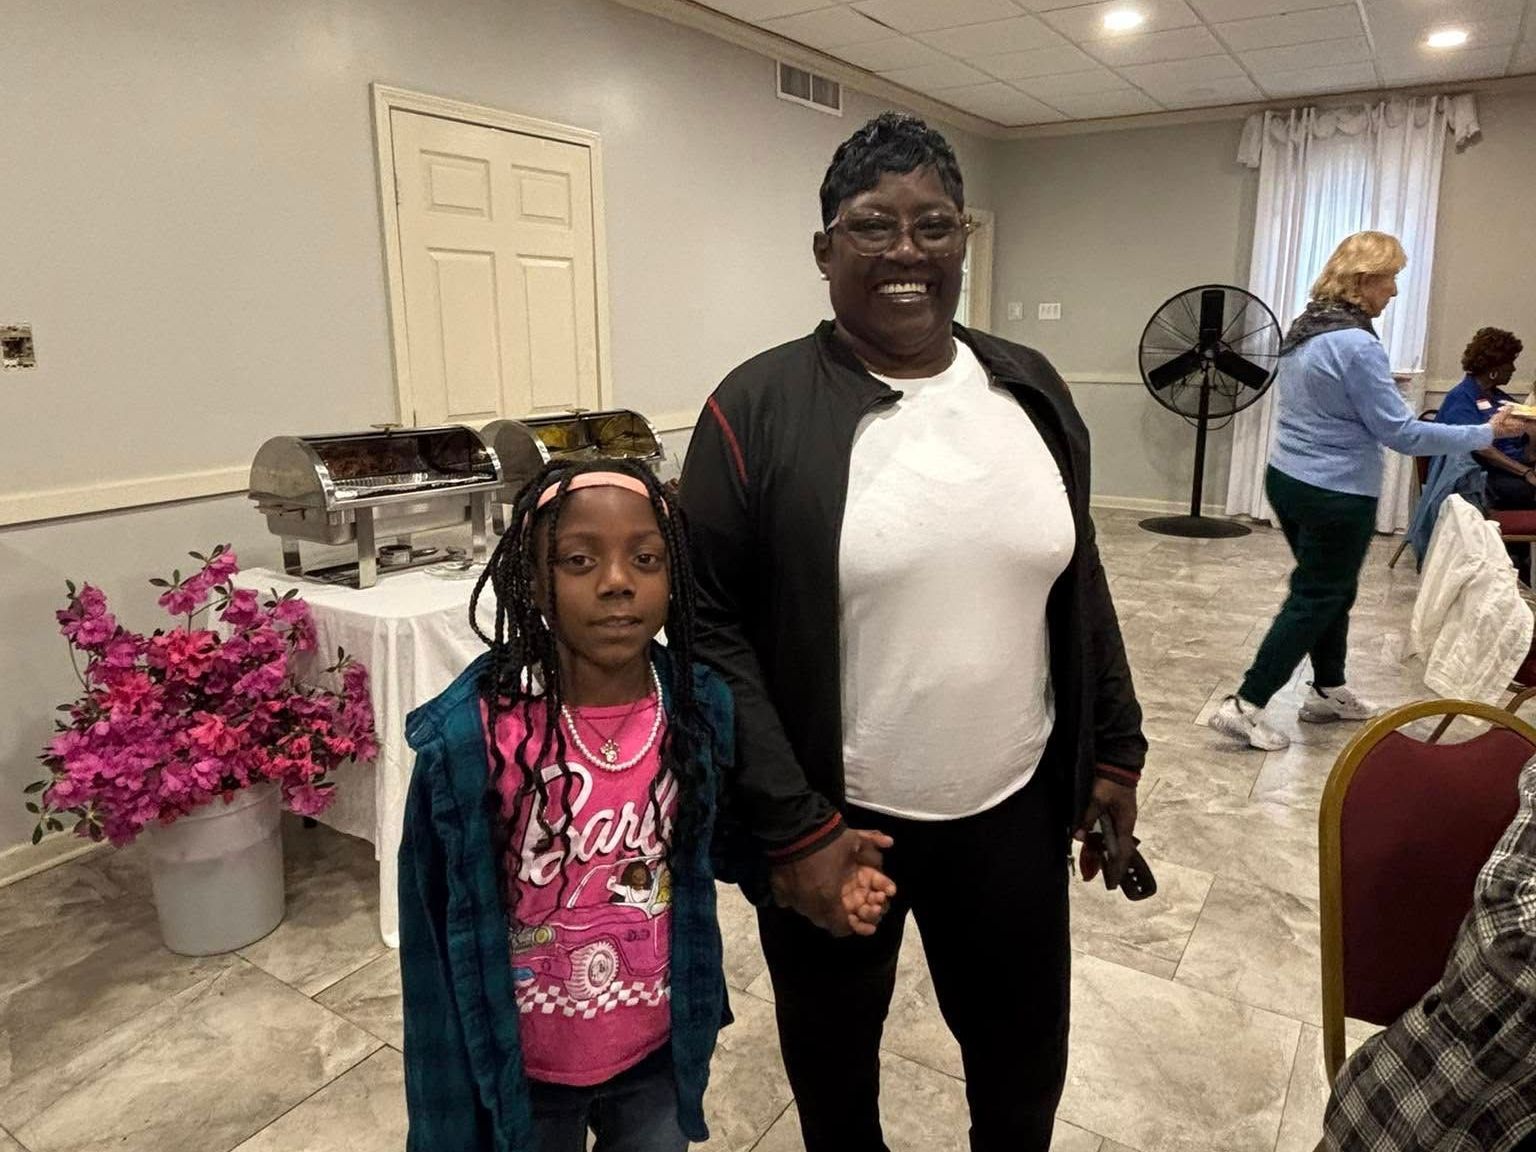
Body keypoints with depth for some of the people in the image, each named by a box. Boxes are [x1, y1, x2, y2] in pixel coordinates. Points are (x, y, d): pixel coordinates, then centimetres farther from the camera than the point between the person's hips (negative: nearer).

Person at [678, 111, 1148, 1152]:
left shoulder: (1031, 391, 2)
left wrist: (1114, 749, 9)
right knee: (834, 1063, 21)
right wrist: (792, 827, -16)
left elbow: (1078, 585, 10)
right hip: (834, 821, -3)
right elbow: (712, 628, -14)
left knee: (1026, 1060, 23)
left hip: (1013, 807, 4)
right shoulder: (759, 409, -13)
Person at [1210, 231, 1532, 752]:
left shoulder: (1303, 329, 6)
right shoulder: (1356, 345, -21)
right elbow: (1402, 433, -18)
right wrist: (1487, 433, -10)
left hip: (1287, 479, 9)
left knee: (1332, 591, 21)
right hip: (1334, 497, -9)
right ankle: (1245, 706, 2)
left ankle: (1328, 691, 33)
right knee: (1315, 601, 2)